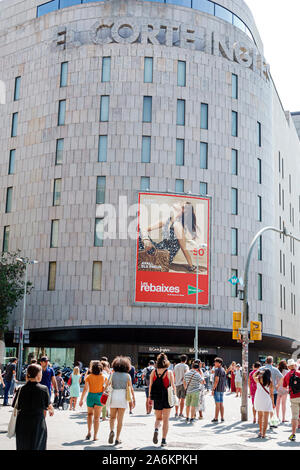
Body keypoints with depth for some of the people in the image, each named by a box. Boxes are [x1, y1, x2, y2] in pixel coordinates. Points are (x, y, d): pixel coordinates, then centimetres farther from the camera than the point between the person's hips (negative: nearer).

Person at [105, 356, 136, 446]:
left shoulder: (113, 374, 1)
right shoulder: (127, 375, 0)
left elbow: (108, 385, -6)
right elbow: (131, 388, 0)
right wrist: (133, 399, 5)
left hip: (113, 397, 1)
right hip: (123, 397, -1)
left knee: (112, 417, 16)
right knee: (120, 419, 6)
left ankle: (112, 431, -11)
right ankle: (117, 439, 6)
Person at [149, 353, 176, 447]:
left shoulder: (153, 372, 0)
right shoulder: (169, 372, -5)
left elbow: (150, 385, 1)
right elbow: (173, 385, -4)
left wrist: (150, 397, 8)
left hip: (157, 398, 2)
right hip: (167, 398, -2)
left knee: (158, 418, 17)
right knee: (165, 420, 9)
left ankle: (156, 429, -13)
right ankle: (164, 440, 6)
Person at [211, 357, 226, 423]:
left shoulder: (217, 370, -13)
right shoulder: (223, 370, 14)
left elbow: (216, 380, -19)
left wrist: (213, 389, -17)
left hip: (217, 389, -8)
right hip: (222, 389, 8)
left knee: (217, 404, -7)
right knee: (221, 404, 10)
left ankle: (216, 418, -6)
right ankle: (222, 418, 11)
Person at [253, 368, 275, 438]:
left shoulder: (258, 379, 1)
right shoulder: (270, 382, 0)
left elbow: (254, 376, 26)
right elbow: (272, 394, 3)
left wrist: (258, 370, 32)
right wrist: (273, 403, 11)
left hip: (258, 398, 2)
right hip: (266, 399, -2)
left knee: (260, 416, 19)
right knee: (266, 417, 4)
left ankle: (260, 431, 24)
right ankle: (263, 434, 1)